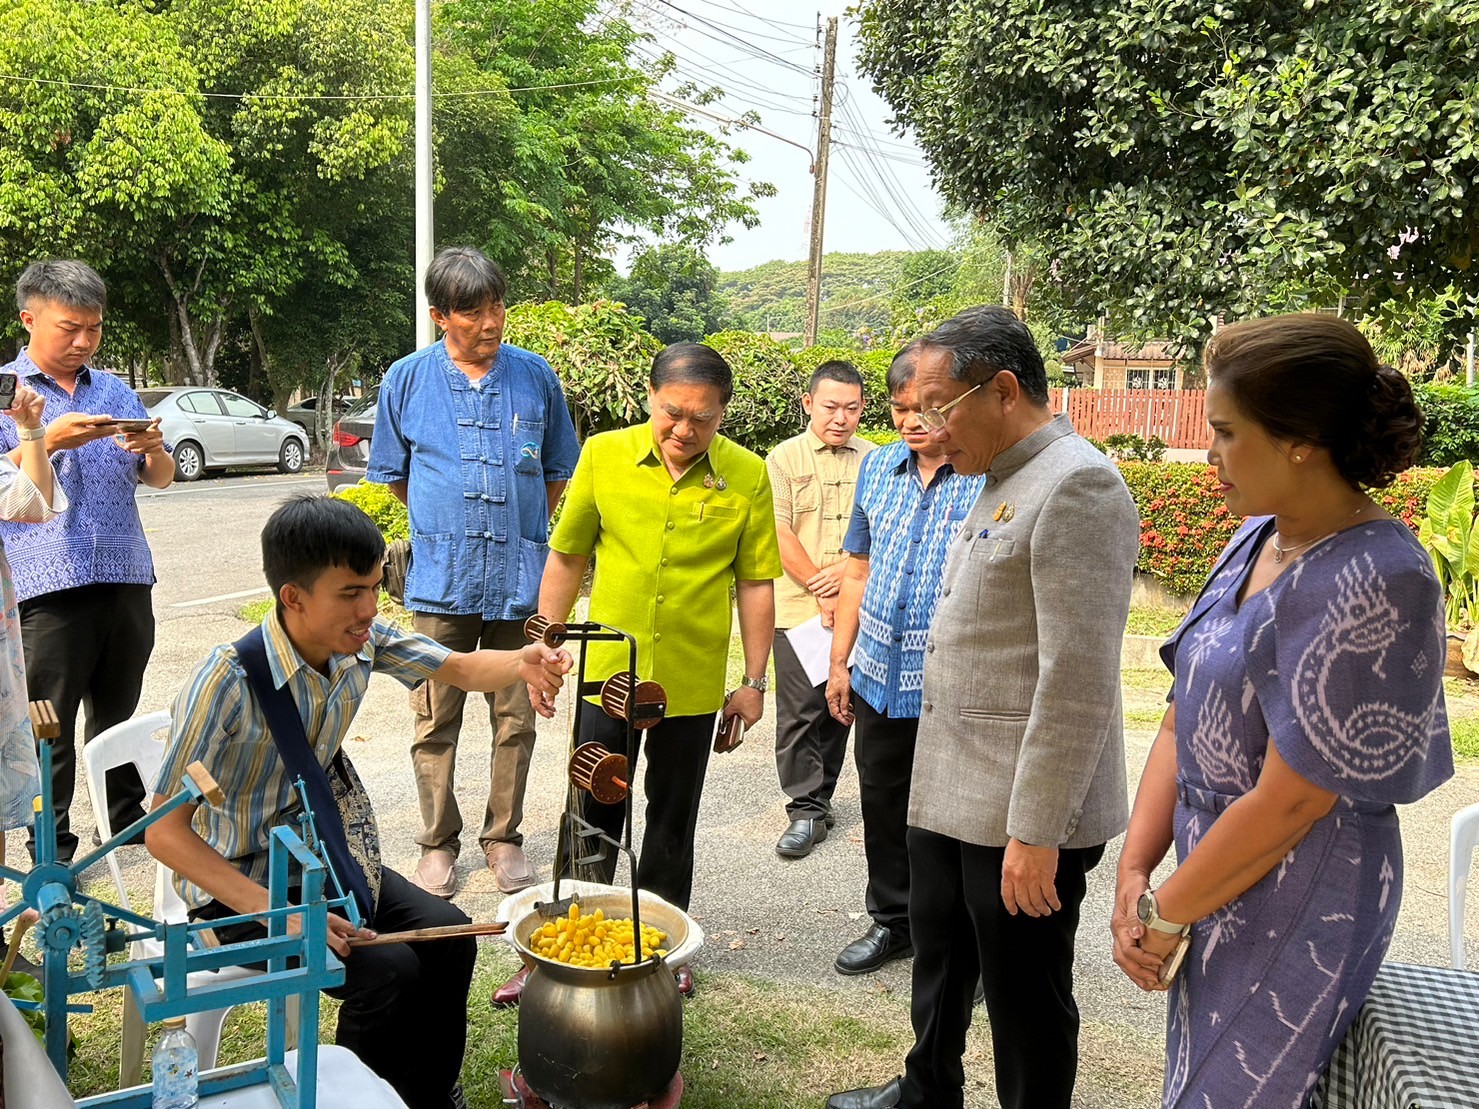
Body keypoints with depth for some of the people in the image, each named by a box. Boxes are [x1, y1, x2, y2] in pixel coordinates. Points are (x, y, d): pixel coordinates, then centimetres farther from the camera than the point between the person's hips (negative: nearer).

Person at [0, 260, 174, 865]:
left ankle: (127, 815, 26)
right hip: (49, 585, -4)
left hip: (127, 579, 4)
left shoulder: (114, 391, 15)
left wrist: (153, 450, -6)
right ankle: (51, 845, 8)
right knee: (50, 724, 0)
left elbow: (161, 479, 15)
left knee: (120, 711, 14)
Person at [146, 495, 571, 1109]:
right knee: (388, 970, -23)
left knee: (448, 936, -9)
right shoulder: (225, 682, -29)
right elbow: (164, 832, -25)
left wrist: (522, 663, -26)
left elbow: (460, 669, -2)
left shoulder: (362, 641, -11)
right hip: (234, 884, -6)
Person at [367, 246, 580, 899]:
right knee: (435, 721, 5)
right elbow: (392, 472, 15)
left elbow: (559, 469, 16)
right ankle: (438, 844, 21)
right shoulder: (408, 378, 3)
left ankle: (503, 838, 23)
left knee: (516, 718, 7)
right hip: (441, 578, 0)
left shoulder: (534, 375, 4)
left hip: (521, 578, 1)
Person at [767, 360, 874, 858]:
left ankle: (818, 798, 25)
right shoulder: (784, 458, 1)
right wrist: (820, 588, -11)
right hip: (797, 607, -2)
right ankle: (806, 810, 7)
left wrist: (847, 571, -12)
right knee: (799, 710, -2)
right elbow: (779, 533, -5)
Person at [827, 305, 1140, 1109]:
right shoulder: (1001, 485, 13)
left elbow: (1077, 682, -23)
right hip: (948, 796, 10)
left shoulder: (1075, 486, -18)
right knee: (939, 966, 25)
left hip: (1022, 817, -9)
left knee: (1025, 1002, 8)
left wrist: (1036, 831, -22)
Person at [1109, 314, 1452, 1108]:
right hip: (1214, 879, 8)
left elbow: (1288, 802, -23)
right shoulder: (1255, 540, 2)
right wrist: (1136, 870, -5)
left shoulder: (1374, 582, -24)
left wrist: (1163, 913, -13)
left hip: (1295, 912, -7)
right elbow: (1183, 720, 3)